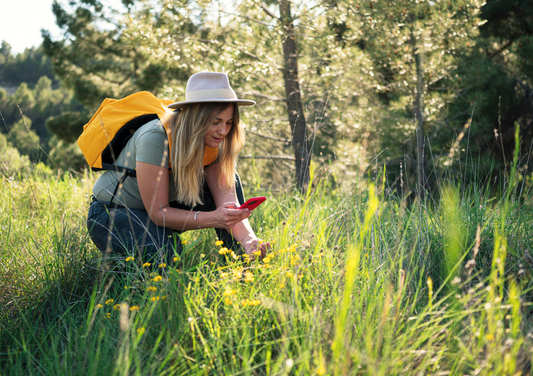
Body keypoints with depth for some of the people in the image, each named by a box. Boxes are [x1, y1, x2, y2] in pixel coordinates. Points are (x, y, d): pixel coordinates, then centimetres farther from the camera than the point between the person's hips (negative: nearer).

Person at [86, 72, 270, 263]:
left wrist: (248, 239, -38)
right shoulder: (155, 138, -32)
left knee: (229, 180, -11)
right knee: (168, 253, -36)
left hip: (162, 209, 7)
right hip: (110, 215, -6)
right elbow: (159, 213, -31)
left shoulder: (213, 141, -12)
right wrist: (213, 218, -45)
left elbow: (227, 198, -19)